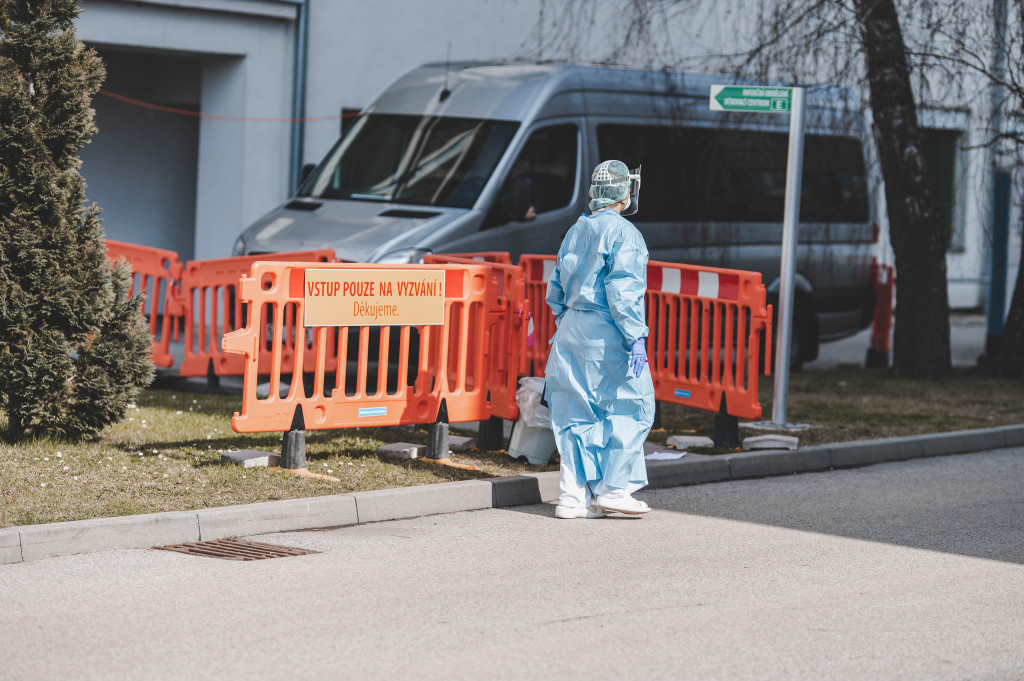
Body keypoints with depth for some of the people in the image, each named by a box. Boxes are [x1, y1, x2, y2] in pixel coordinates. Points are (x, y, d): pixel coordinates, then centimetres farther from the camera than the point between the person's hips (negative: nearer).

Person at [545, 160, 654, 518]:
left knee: (578, 412, 8)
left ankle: (574, 495, 7)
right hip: (608, 333, -7)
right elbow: (623, 291, -18)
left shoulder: (575, 231, 13)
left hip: (572, 330, 7)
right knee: (629, 407, 4)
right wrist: (636, 338, -18)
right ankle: (614, 488, 1)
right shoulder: (623, 233, -11)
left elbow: (557, 289, 16)